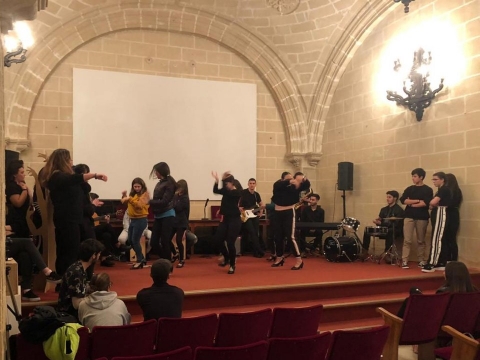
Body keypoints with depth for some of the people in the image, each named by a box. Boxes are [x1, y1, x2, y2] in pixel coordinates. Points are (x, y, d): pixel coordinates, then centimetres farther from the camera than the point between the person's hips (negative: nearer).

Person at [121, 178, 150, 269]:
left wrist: (129, 199, -30)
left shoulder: (145, 194, -9)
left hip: (141, 220, -9)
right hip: (133, 220, 9)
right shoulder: (133, 194, 13)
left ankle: (140, 261, 6)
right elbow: (125, 202, 17)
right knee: (130, 241, 13)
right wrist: (124, 196, -1)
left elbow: (140, 205, -23)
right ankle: (142, 259, 24)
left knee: (135, 240, -7)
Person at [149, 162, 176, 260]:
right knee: (154, 243, 6)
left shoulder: (169, 183, -10)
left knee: (164, 242, -3)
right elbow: (157, 200, 11)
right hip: (158, 216, 7)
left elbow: (164, 202, -17)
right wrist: (148, 201, -3)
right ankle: (167, 258, 25)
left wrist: (149, 202, -14)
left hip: (167, 215, -7)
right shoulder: (159, 183, 11)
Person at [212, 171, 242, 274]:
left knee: (230, 242, -8)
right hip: (225, 219, 7)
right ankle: (227, 258, 27)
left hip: (234, 220, -7)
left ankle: (233, 265, 11)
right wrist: (217, 180, -15)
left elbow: (224, 192, -28)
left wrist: (222, 179, -26)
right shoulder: (227, 191, 8)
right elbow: (215, 191, -3)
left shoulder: (237, 192, -14)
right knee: (218, 239, 2)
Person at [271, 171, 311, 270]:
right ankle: (279, 258, 31)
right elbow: (277, 185, -26)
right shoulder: (279, 184, -4)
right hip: (278, 213, 3)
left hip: (289, 212, -3)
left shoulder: (295, 186, -6)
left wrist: (305, 179, -38)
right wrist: (289, 181, -38)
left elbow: (307, 186, -16)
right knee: (278, 237, 13)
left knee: (290, 237, -9)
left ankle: (299, 260, -2)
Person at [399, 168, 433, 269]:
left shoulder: (428, 190, 0)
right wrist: (417, 201, -10)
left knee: (421, 241, 8)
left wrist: (411, 204, -6)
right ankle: (404, 261, -3)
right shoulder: (409, 189, 10)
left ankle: (421, 261, 18)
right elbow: (403, 200, -3)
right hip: (409, 217, 2)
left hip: (422, 218, -2)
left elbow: (426, 203, -13)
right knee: (407, 240, -3)